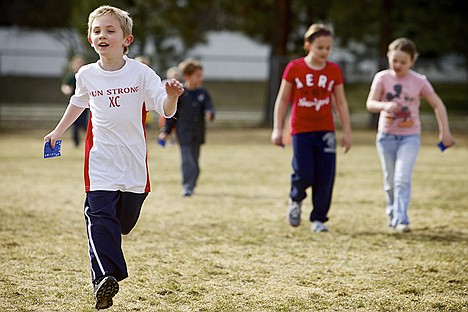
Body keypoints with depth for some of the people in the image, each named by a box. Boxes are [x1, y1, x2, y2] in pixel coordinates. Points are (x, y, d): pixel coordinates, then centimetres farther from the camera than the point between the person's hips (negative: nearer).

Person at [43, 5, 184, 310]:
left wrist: (171, 96, -30)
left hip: (134, 162, 0)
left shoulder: (140, 73, -6)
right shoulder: (86, 75, 3)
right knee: (100, 218, -14)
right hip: (101, 162, 0)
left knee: (125, 222, 10)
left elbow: (166, 110, -9)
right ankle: (106, 277, -18)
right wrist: (58, 131, 26)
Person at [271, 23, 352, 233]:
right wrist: (277, 129, -4)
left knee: (325, 178, -1)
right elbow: (282, 99, -1)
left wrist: (347, 132, 4)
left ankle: (318, 219, 12)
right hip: (301, 130, -2)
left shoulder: (334, 70, 1)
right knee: (304, 174, -12)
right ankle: (295, 200, 21)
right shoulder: (294, 68, -6)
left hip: (325, 131, 2)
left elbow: (341, 103, 7)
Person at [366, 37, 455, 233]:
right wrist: (385, 105, -37)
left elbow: (438, 104, 1)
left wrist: (445, 131, -5)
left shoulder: (419, 81, -6)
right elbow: (370, 104, -15)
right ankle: (392, 216, 30)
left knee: (402, 178, -17)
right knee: (390, 181, 12)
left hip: (410, 136, -2)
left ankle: (401, 220, -21)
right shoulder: (382, 78, -5)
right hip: (386, 136, 2)